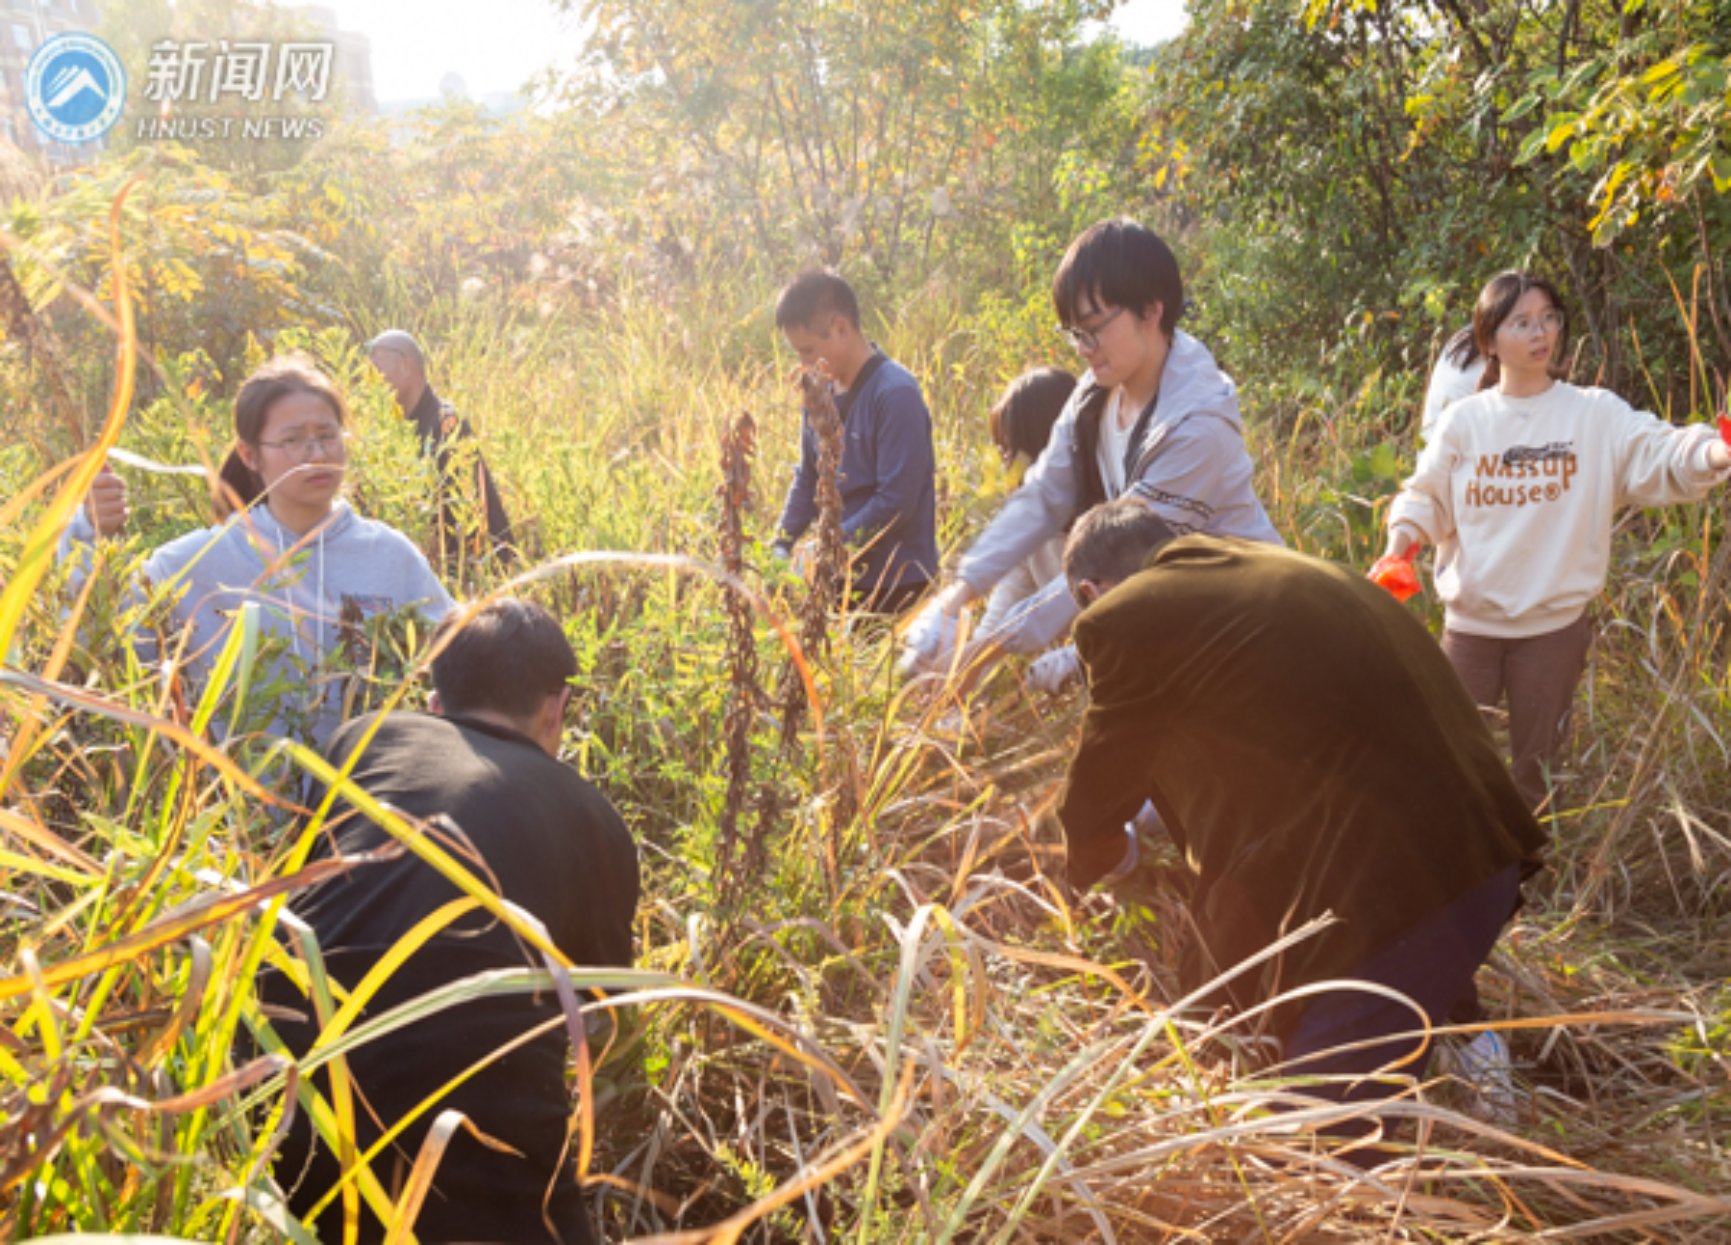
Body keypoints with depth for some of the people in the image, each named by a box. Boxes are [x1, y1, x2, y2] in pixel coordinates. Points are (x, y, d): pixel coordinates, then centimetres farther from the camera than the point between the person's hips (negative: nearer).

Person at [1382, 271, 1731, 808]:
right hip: (1471, 622, 1)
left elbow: (1660, 455, -19)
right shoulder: (1464, 420, 0)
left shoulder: (1595, 414, -6)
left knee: (1536, 765, 14)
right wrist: (1400, 542, -16)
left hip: (1555, 623, -1)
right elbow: (1427, 497, 4)